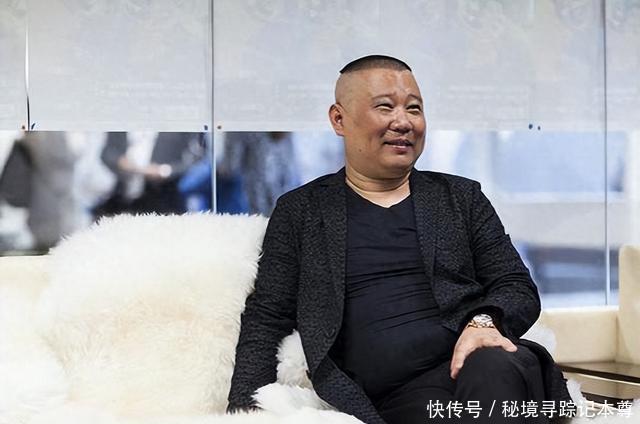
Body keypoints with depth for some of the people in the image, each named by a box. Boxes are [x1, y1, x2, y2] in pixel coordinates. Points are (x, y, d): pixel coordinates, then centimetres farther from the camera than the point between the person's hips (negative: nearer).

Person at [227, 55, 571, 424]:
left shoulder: (462, 197, 20)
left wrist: (484, 322, -11)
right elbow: (266, 321, 11)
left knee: (495, 368, -37)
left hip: (470, 361, 2)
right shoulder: (300, 211, 15)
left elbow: (519, 288, 13)